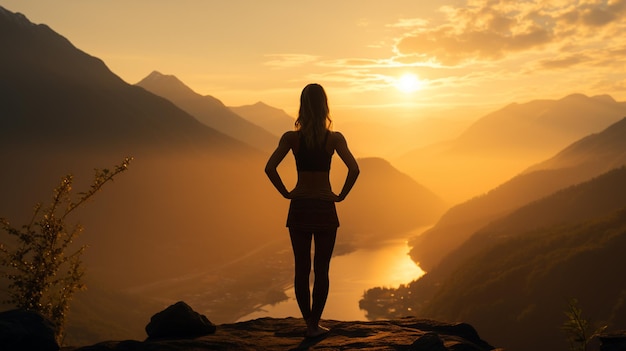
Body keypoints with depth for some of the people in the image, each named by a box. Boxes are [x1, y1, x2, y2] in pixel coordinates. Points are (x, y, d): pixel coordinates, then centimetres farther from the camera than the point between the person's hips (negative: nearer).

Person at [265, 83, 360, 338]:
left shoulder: (291, 137, -4)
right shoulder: (334, 138, -6)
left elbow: (270, 168, -13)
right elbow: (354, 169, -16)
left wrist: (285, 192, 0)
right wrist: (342, 195, -3)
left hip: (299, 208, 1)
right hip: (324, 208, -1)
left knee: (301, 268, 11)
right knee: (321, 269, 8)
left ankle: (308, 322, 16)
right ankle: (314, 324, 10)